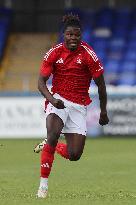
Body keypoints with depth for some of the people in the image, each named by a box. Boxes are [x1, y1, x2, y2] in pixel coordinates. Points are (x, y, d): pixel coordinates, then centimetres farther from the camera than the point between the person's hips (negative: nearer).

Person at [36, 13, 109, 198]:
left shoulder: (88, 54, -9)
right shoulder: (54, 53, -5)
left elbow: (100, 84, -1)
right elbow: (41, 81, -6)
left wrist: (103, 111, 4)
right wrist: (51, 99, -25)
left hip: (79, 106, 1)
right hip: (58, 100, 0)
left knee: (74, 155, -5)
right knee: (53, 134, -29)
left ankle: (53, 147, 30)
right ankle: (43, 183, -23)